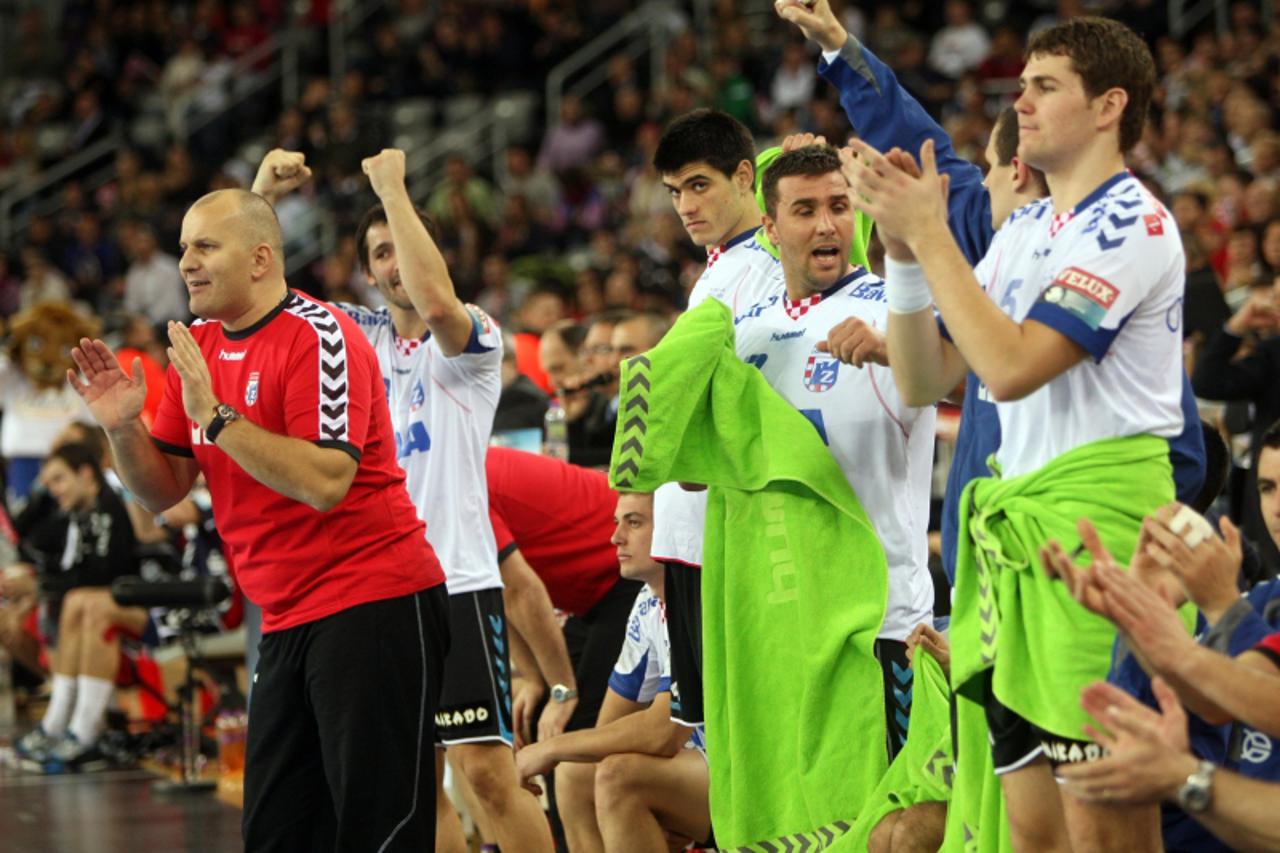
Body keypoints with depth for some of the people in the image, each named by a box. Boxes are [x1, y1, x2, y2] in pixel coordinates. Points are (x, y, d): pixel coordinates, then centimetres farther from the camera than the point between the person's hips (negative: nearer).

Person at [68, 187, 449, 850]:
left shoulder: (318, 336, -13)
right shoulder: (200, 347, 12)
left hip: (371, 607, -8)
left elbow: (325, 482, -24)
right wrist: (121, 426, -4)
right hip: (288, 621, 8)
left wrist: (215, 417, -23)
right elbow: (163, 490, 15)